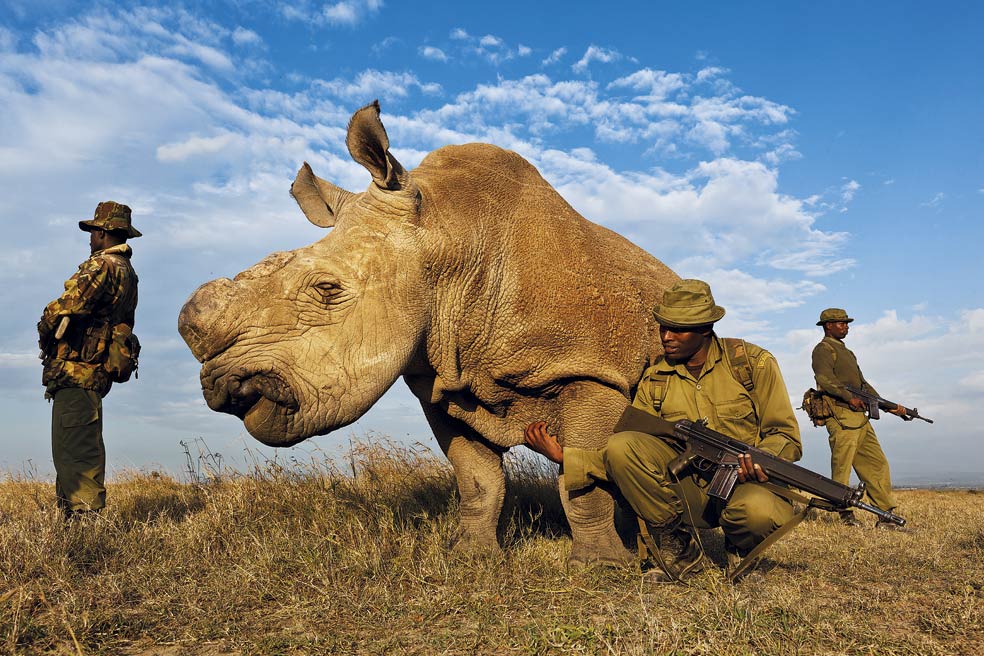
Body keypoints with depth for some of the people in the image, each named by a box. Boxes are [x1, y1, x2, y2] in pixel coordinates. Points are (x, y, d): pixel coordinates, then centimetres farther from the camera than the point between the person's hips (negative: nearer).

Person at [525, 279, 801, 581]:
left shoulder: (753, 362, -3)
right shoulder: (654, 380, 4)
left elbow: (786, 435, -1)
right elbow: (628, 457, 2)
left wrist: (761, 460, -25)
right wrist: (563, 457, -11)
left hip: (745, 484, -2)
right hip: (687, 492, 2)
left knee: (760, 510, -39)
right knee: (621, 444, -23)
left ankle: (739, 547, 2)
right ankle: (678, 547, -6)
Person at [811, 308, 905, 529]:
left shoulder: (846, 352, 28)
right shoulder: (824, 349, -1)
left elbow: (863, 384, 28)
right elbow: (825, 378, -18)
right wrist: (849, 397, -27)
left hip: (859, 417, 9)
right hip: (841, 417, -9)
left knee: (877, 465, 6)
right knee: (842, 466, -5)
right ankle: (846, 513, 0)